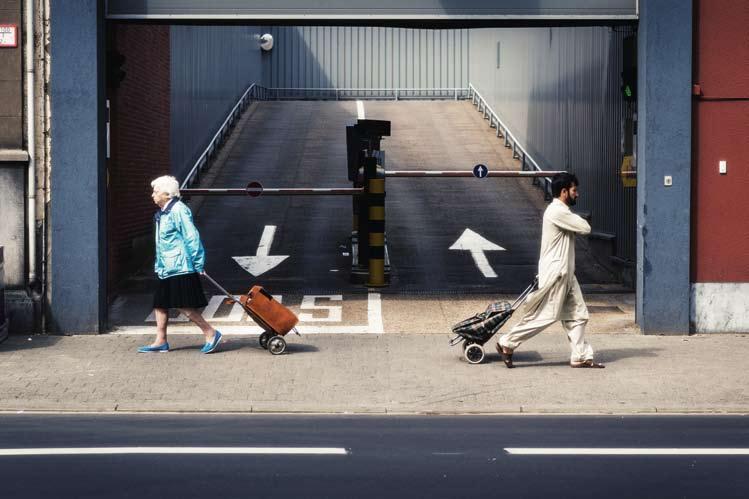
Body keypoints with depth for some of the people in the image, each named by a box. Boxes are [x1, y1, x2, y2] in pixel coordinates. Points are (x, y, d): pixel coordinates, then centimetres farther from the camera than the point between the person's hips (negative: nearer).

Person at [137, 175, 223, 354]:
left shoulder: (178, 210, -15)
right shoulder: (162, 213, 15)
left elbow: (192, 238, -17)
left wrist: (198, 264, -16)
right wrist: (159, 264, 22)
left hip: (179, 268, -10)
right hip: (165, 269, 10)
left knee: (184, 306, -10)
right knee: (159, 305, 10)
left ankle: (211, 333, -2)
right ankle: (161, 341, 17)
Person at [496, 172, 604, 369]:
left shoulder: (560, 211, 15)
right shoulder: (558, 212, -19)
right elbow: (585, 228, -16)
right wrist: (577, 218, 2)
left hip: (565, 273, 10)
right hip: (555, 273, -10)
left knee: (577, 314, 8)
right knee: (545, 316, -5)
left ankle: (581, 356, 12)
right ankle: (507, 344, 4)